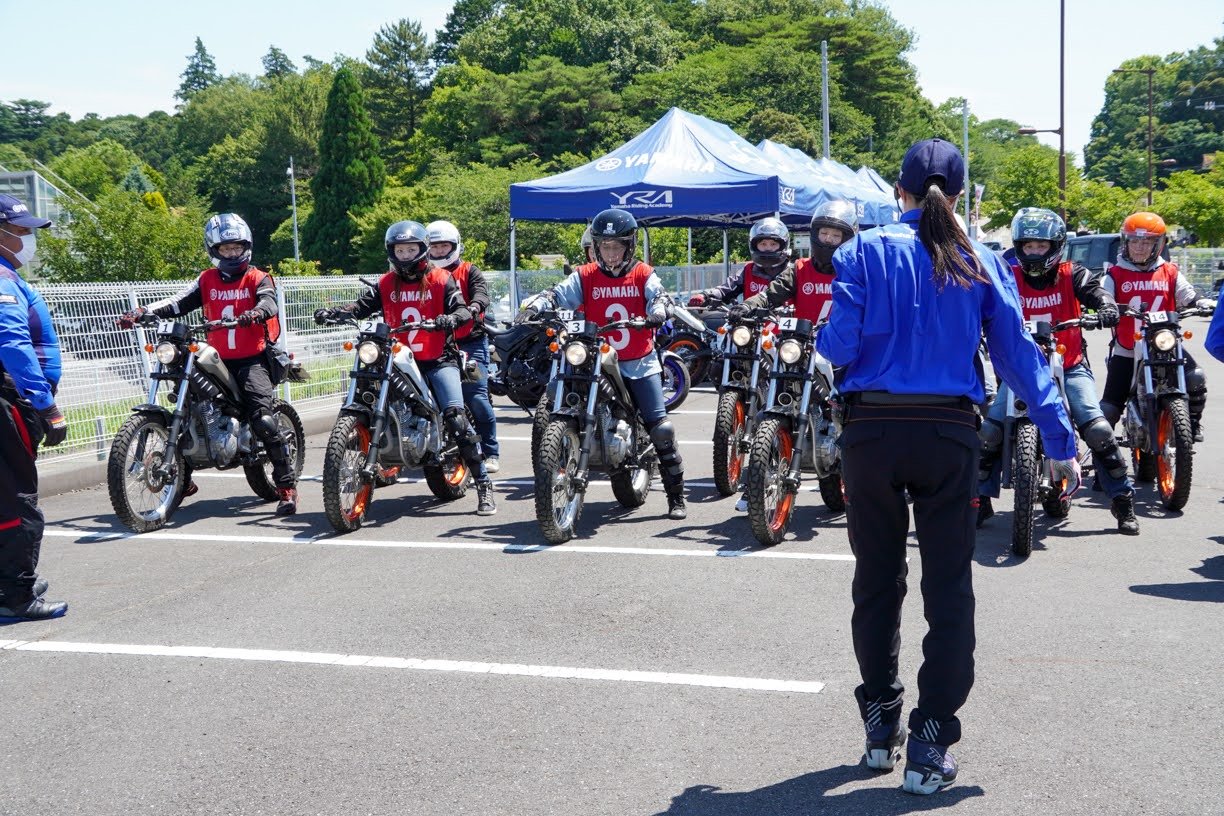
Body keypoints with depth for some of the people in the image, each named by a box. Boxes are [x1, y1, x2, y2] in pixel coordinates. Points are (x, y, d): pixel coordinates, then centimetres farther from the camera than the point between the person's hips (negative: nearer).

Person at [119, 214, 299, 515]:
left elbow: (269, 301, -18)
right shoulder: (207, 280, 13)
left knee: (262, 417, -21)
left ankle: (287, 485, -16)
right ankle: (181, 479, 17)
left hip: (253, 359, -5)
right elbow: (179, 302, 2)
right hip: (218, 360, 5)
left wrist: (256, 312, -42)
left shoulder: (258, 278, 2)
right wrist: (142, 311, -13)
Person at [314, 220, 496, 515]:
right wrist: (332, 312, -17)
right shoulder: (386, 283, 11)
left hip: (437, 359, -4)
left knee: (456, 417, -18)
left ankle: (484, 484, -15)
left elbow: (462, 309, -8)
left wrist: (452, 318, -32)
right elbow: (362, 306, 0)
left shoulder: (440, 280, 3)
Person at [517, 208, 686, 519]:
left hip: (640, 364, -1)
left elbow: (660, 295, -12)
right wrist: (533, 306, -26)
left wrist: (658, 309, -36)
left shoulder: (643, 274, 4)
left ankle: (676, 496, 1)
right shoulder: (585, 277, 5)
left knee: (661, 428, -9)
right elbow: (558, 294, -6)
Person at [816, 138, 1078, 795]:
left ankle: (880, 726, 25)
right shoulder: (980, 263, 4)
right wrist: (1060, 440, 4)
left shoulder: (864, 253, 0)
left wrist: (821, 337, 15)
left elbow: (840, 347, -9)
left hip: (872, 431, 0)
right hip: (948, 435, 0)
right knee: (948, 587, 7)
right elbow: (1017, 354, 1)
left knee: (877, 580, 15)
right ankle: (930, 746, 6)